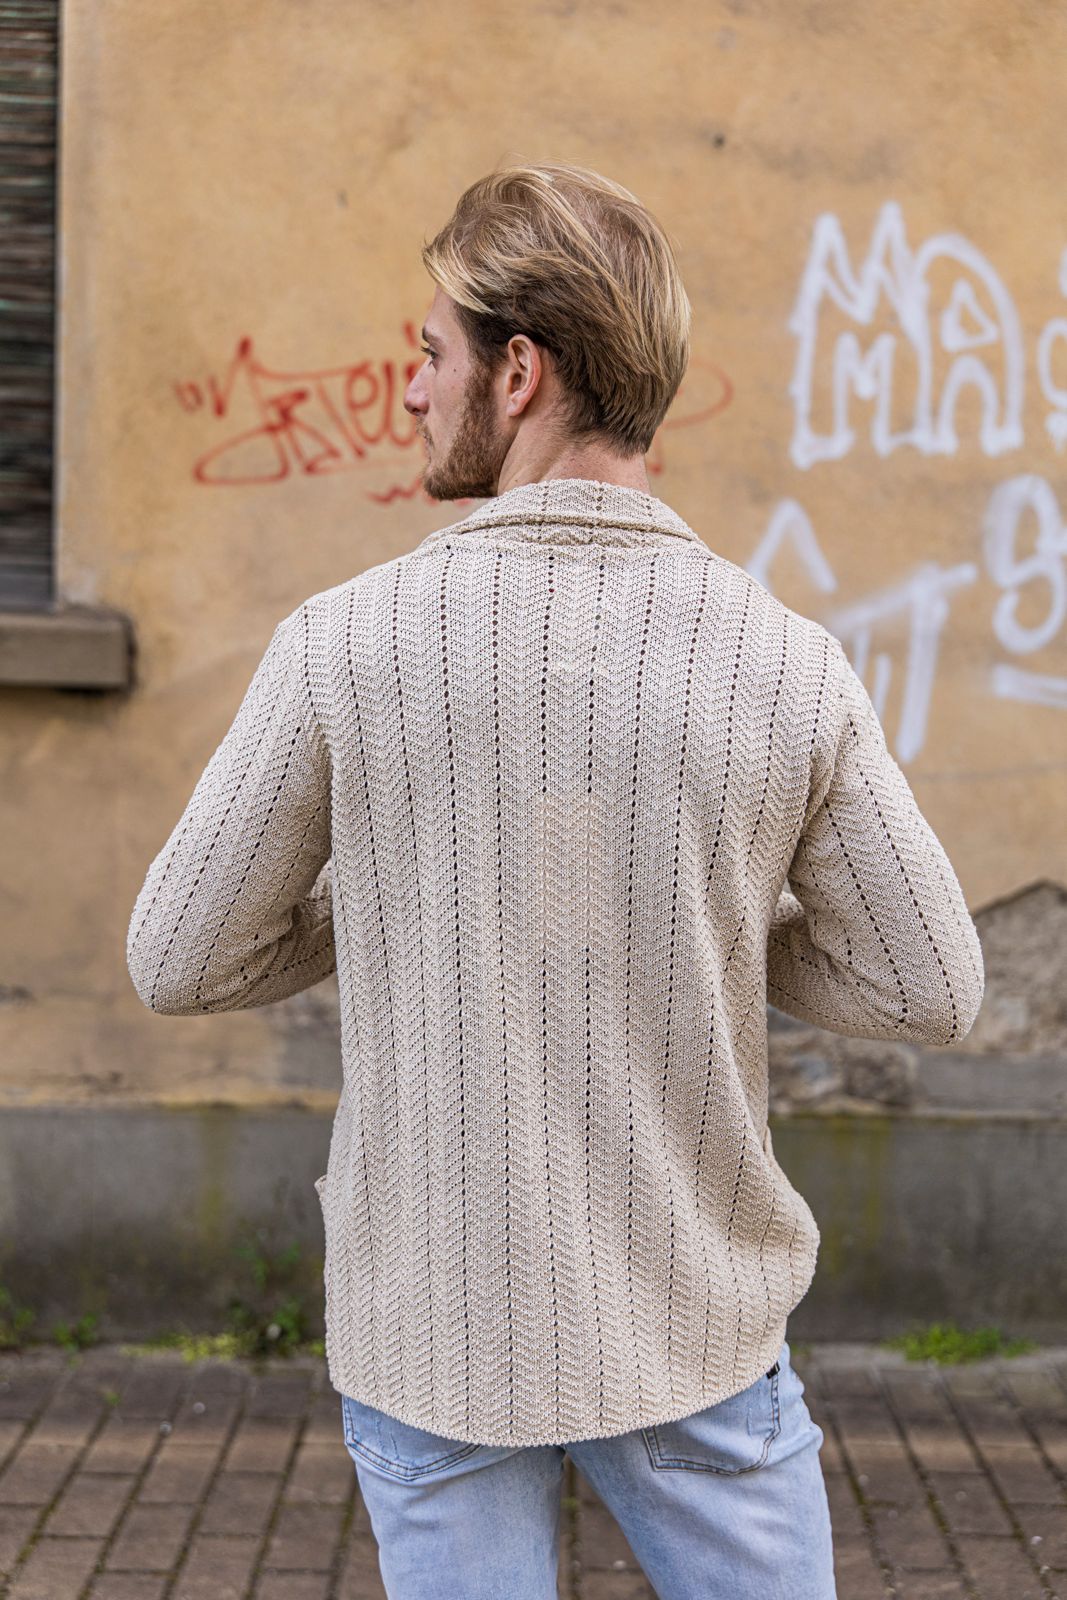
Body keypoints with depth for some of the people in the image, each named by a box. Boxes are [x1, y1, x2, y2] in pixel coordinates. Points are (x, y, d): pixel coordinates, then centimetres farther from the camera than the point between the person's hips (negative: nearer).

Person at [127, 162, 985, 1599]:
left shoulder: (345, 646, -16)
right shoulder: (790, 667, -12)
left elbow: (181, 965, -6)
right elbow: (929, 992, -4)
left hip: (433, 1320, 0)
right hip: (692, 1320, 1)